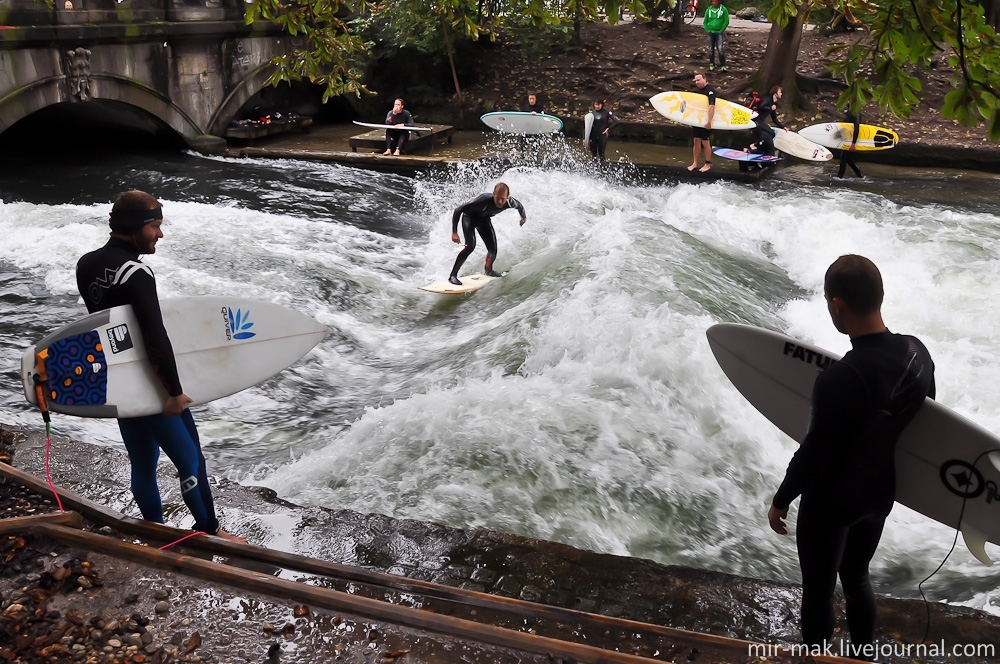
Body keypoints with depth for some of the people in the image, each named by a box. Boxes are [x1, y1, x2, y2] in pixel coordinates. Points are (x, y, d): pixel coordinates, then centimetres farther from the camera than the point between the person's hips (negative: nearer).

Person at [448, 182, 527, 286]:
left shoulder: (510, 202, -28)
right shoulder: (484, 200, -42)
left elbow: (519, 206, -1)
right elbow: (458, 210, -36)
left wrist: (523, 217, 21)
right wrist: (454, 232, -41)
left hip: (484, 219, 5)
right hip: (469, 217, -5)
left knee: (493, 249, 1)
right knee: (470, 245, -26)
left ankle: (488, 270, 34)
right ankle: (453, 275, -18)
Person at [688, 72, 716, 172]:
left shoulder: (710, 90, -14)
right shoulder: (698, 90, 12)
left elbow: (711, 106, -22)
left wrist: (709, 121, -28)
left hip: (705, 122, -7)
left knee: (705, 142, -2)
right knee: (696, 141, 10)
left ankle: (708, 164, 7)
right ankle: (695, 163, 18)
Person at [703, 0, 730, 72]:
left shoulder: (723, 9, -3)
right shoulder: (708, 10, 6)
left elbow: (726, 21, -3)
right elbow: (705, 21, 12)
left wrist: (721, 30, -9)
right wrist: (707, 30, -1)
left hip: (719, 33, -3)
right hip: (710, 33, 3)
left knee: (720, 49, -15)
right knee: (711, 49, 5)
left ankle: (723, 65, -9)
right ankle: (711, 64, 17)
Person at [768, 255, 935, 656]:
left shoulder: (839, 380, -33)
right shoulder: (917, 352, -12)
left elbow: (813, 454, -24)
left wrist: (781, 501, -8)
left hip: (832, 502, -7)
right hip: (881, 492, 7)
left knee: (818, 591, 14)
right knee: (857, 577, 28)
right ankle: (865, 654, 46)